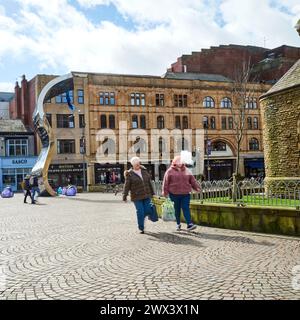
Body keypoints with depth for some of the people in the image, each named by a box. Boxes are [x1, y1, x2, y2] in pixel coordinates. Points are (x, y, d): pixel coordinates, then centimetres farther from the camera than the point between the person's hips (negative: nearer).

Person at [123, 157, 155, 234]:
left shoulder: (144, 171, 8)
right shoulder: (130, 174, -5)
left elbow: (149, 182, 15)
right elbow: (126, 186, -6)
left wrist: (152, 192, 17)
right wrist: (124, 196, -10)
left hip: (146, 195, 4)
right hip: (137, 197, -4)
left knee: (148, 210, 0)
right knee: (140, 212, -3)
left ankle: (141, 218, 33)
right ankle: (141, 228, 14)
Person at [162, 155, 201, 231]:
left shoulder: (187, 171, 10)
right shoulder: (170, 171, 0)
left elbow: (192, 180, 14)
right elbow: (166, 182, 0)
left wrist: (197, 188, 8)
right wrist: (165, 192, -2)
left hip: (185, 194, 2)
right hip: (174, 194, -1)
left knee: (186, 208, -6)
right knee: (177, 209, 9)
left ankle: (189, 224, -11)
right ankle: (178, 224, 23)